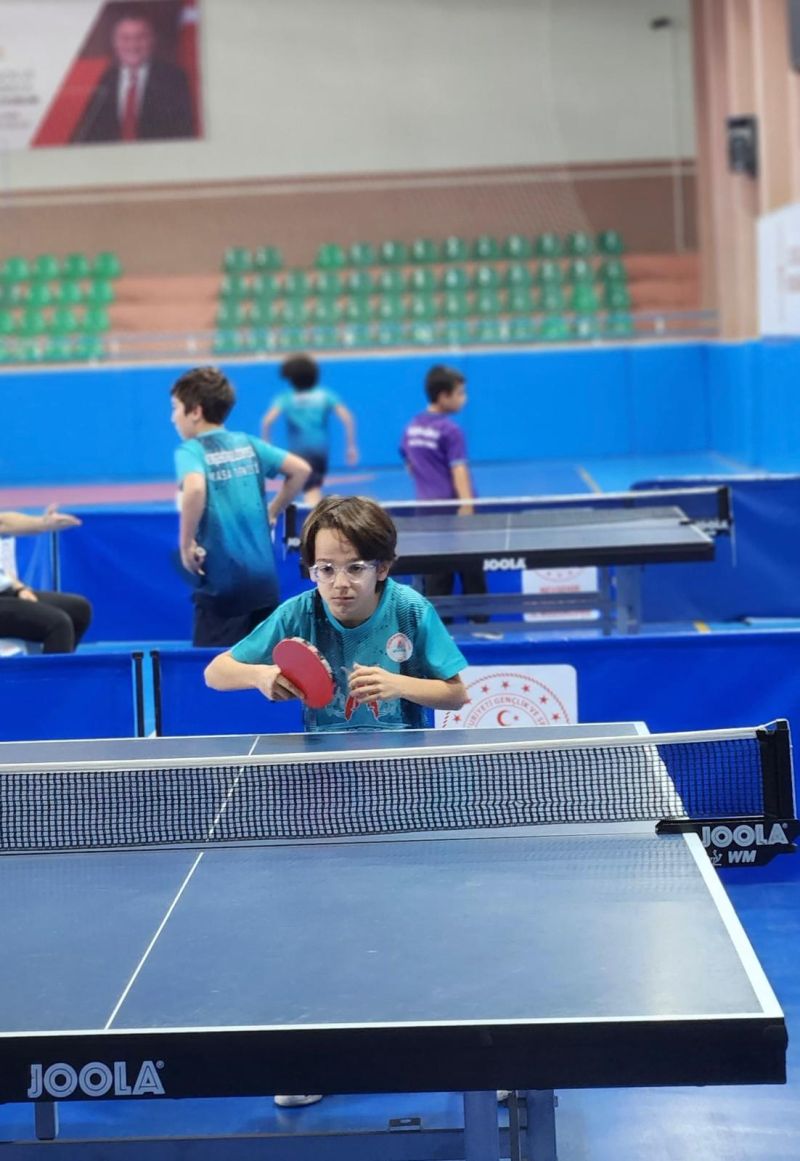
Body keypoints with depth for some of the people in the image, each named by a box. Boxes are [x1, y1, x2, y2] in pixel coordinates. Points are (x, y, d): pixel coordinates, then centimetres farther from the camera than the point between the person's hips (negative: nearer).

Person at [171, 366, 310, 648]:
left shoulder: (191, 451, -8)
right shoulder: (247, 444, 10)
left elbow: (195, 489, -29)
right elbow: (301, 469, 10)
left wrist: (186, 542, -18)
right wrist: (272, 512, 17)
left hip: (222, 585, -6)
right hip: (265, 579, 6)